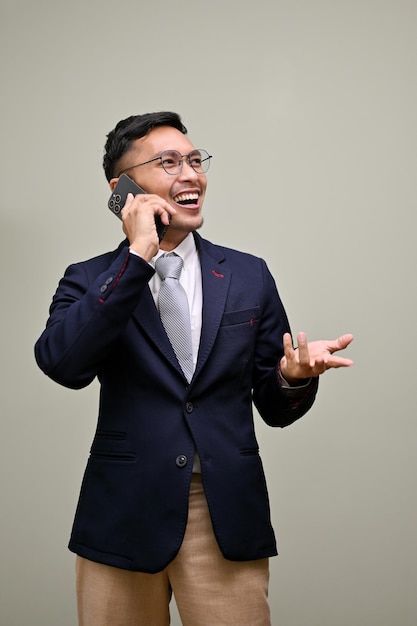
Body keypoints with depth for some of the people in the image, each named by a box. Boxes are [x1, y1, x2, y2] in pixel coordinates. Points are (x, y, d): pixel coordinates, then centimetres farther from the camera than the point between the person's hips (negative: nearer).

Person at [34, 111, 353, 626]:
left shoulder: (250, 277, 6)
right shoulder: (89, 281, 2)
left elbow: (274, 409, 9)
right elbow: (62, 365, -19)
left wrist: (295, 376, -15)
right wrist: (137, 256, -18)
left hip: (229, 523, 1)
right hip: (123, 520, 0)